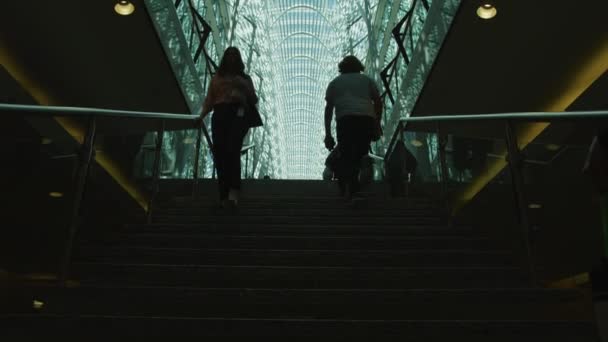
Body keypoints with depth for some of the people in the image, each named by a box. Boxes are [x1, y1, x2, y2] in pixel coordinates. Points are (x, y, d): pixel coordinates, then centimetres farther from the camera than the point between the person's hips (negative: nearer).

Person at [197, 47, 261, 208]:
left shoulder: (244, 78, 19)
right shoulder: (216, 78, 20)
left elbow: (254, 100, 15)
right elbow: (209, 100, 13)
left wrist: (244, 87, -1)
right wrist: (202, 115, -3)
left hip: (239, 114, -2)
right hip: (220, 115, 2)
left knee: (232, 150, -24)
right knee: (219, 154, -5)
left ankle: (234, 191, -26)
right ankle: (224, 195, 2)